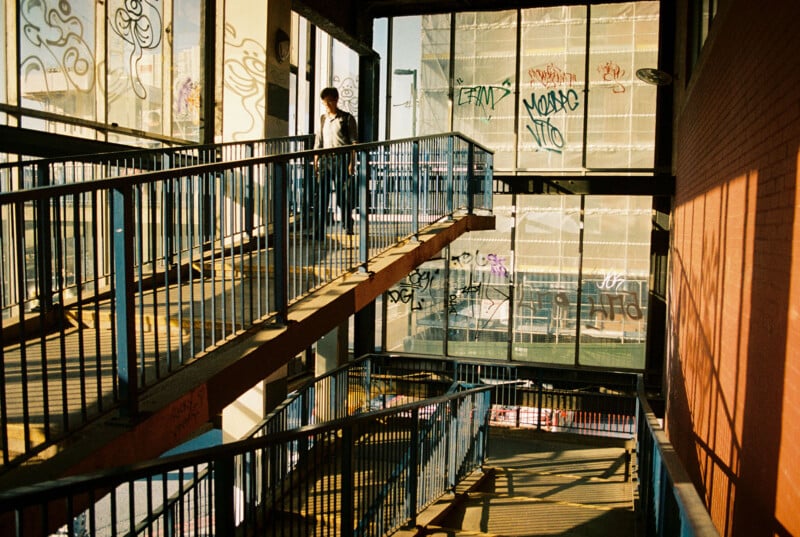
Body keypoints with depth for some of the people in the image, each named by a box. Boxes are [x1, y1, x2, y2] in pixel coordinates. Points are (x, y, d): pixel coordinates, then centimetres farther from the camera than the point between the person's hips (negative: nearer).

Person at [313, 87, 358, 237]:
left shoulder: (346, 118, 0)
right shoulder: (322, 119, 15)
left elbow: (354, 142, -2)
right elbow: (318, 141, 19)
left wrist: (352, 163, -9)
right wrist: (316, 161, 12)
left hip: (341, 159, -4)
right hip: (325, 159, 5)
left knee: (343, 196, -2)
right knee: (322, 195, -1)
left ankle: (348, 228, 12)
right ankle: (320, 230, 2)